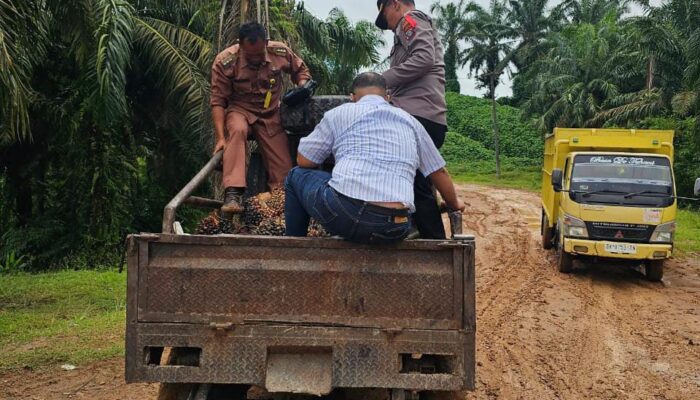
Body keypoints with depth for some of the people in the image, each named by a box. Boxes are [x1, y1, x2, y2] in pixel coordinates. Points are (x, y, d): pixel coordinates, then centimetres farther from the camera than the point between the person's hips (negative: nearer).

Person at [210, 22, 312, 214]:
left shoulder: (281, 52, -12)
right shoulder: (225, 62, -21)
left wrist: (303, 89, -14)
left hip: (271, 114, 3)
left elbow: (300, 70, 8)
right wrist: (221, 137, -24)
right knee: (237, 130, -39)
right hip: (240, 110, -3)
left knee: (284, 172, -6)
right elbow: (218, 102, -17)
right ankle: (233, 194, -43)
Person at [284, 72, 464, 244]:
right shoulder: (410, 121, 22)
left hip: (344, 215, -3)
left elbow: (303, 161, 19)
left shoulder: (339, 113, 14)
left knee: (296, 176, 26)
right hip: (395, 228, 4)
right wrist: (454, 204, 47)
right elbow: (439, 172, 29)